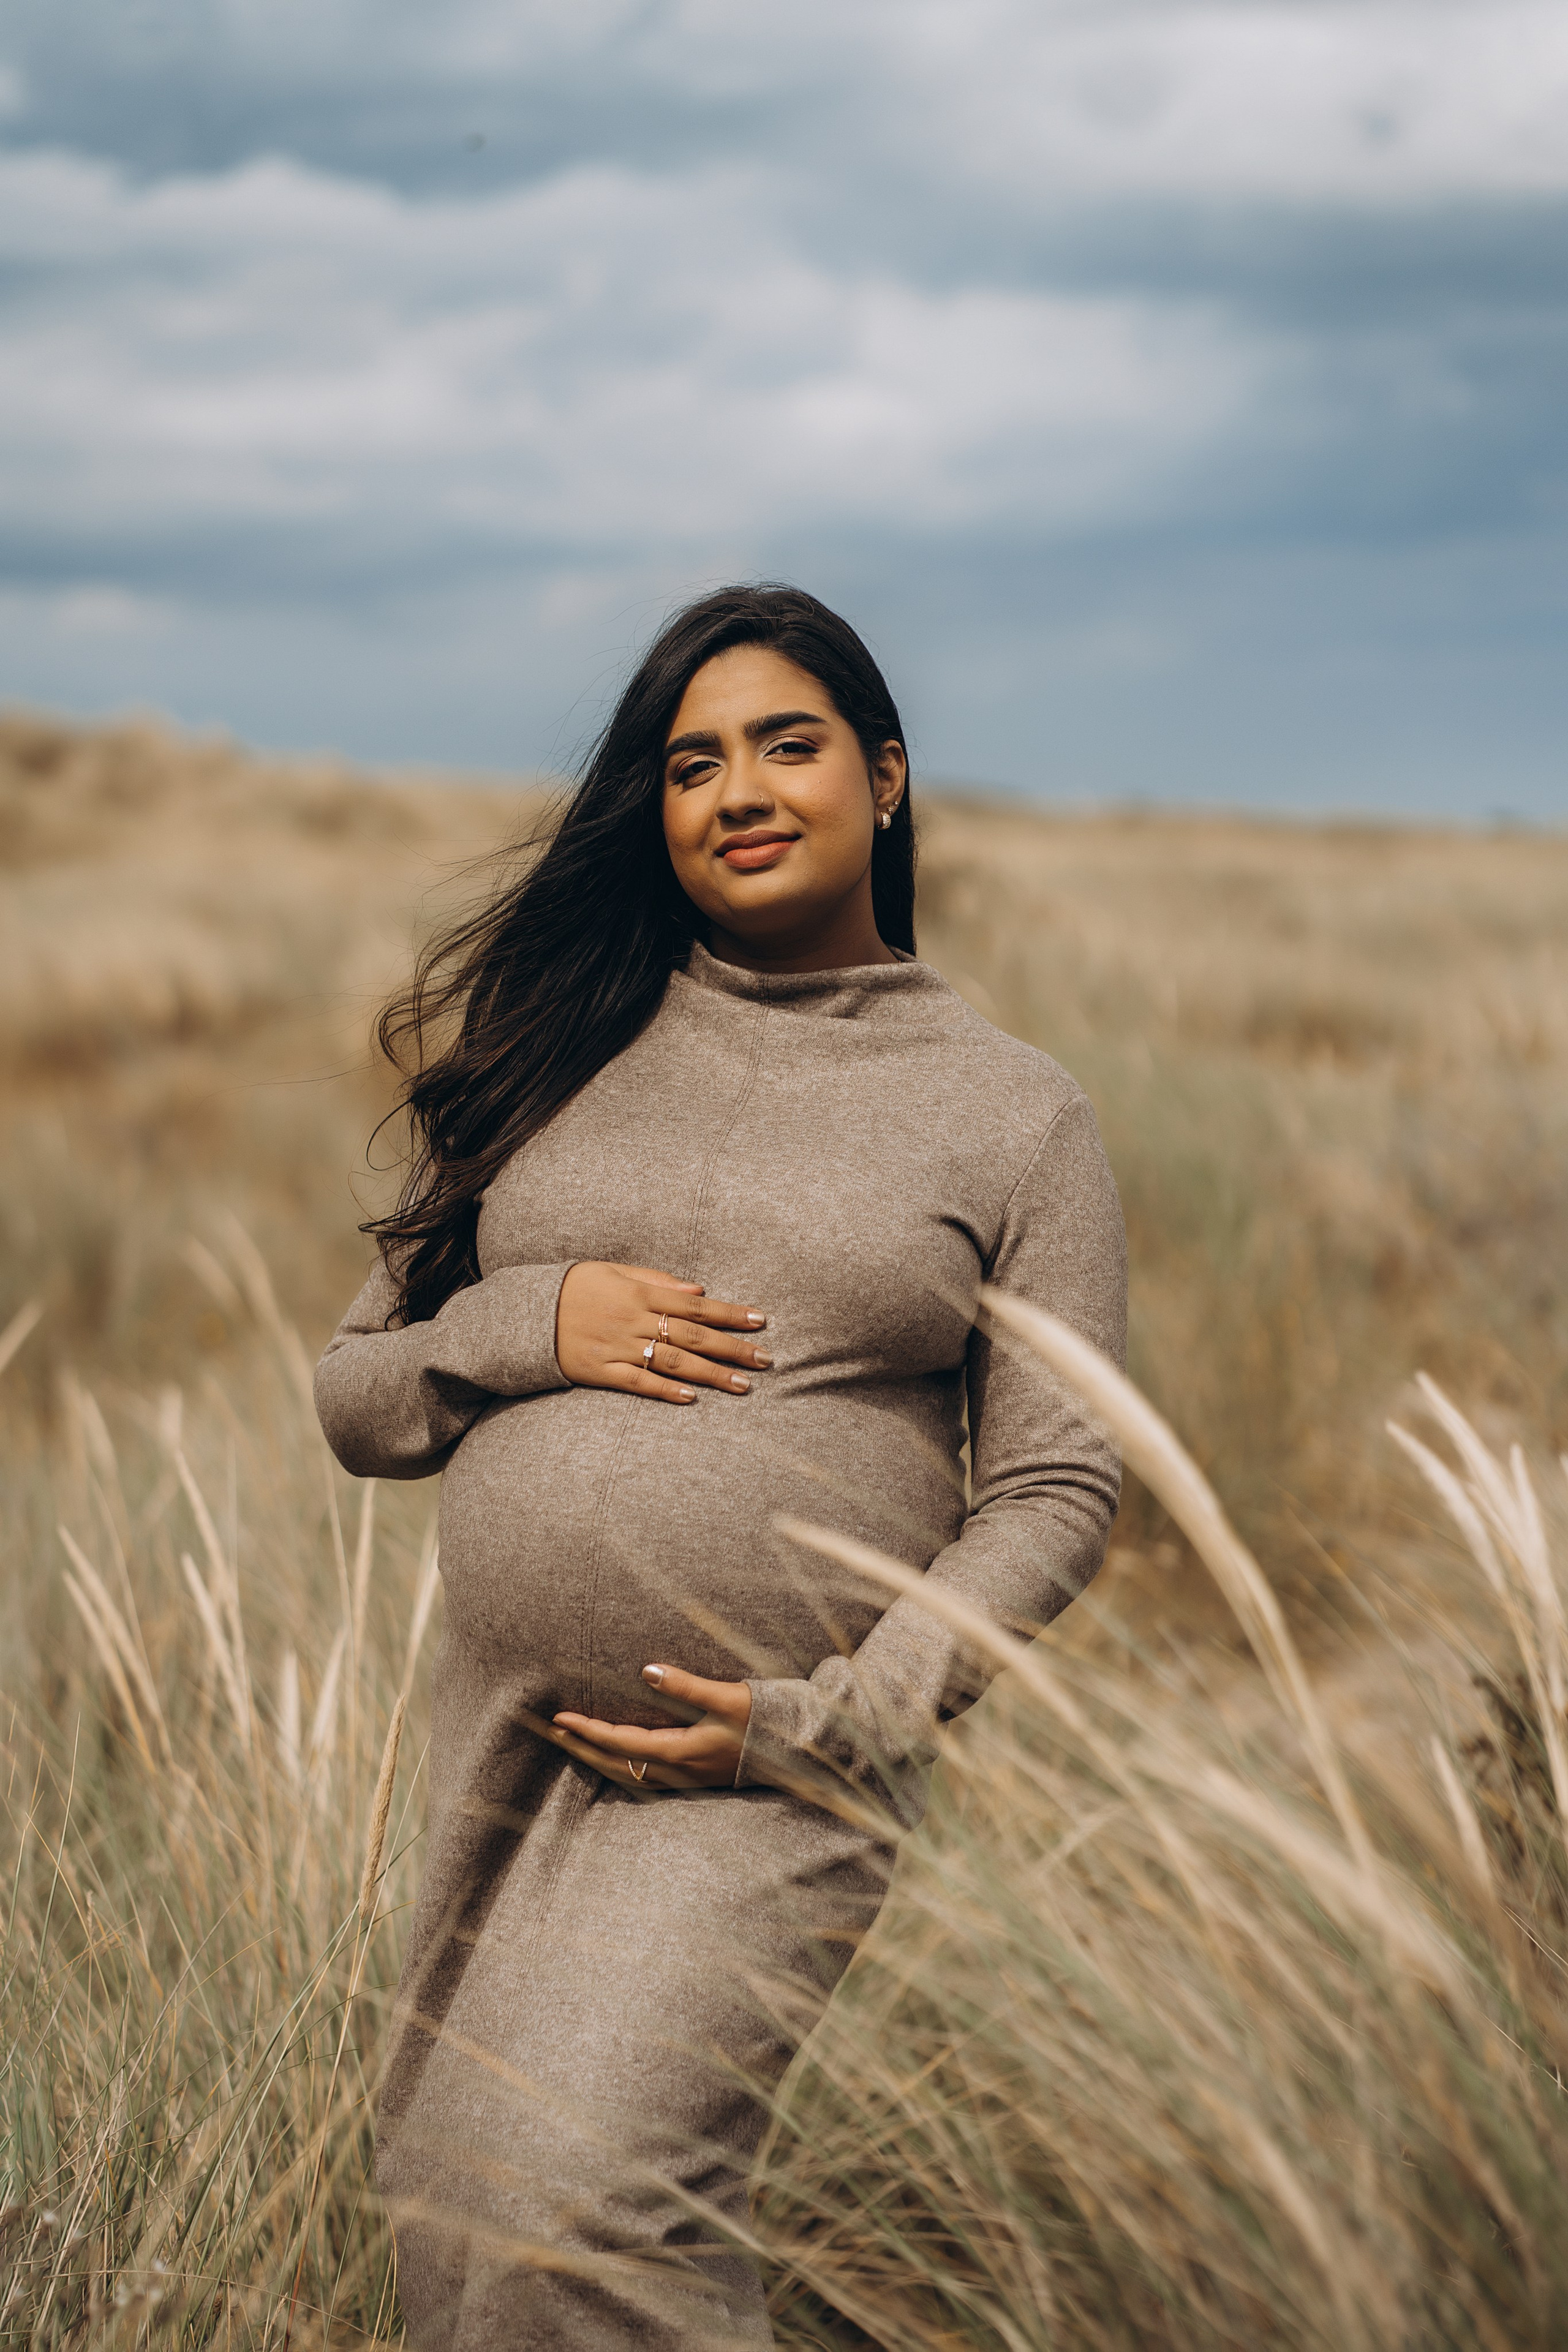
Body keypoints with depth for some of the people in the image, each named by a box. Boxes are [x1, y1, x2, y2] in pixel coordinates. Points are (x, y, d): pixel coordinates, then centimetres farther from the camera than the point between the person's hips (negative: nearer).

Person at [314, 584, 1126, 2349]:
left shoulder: (1013, 1112, 4)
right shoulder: (557, 1047, 10)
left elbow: (1055, 1491, 0)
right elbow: (355, 1401, 11)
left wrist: (834, 1722, -12)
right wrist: (529, 1325, -9)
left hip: (780, 1765, -4)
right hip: (496, 1741, 4)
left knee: (579, 2207, -20)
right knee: (442, 2209, 9)